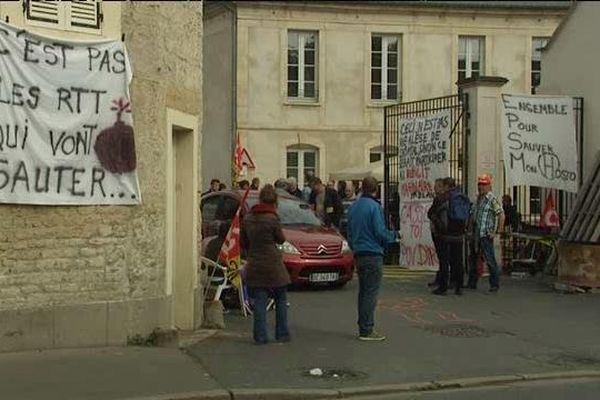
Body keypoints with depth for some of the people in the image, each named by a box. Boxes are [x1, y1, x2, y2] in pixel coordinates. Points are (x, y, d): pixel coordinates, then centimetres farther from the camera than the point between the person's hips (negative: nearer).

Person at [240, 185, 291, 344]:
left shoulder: (247, 219, 3)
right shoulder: (272, 219, -13)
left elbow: (244, 243, 11)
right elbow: (281, 239, 0)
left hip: (254, 266, 4)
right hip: (273, 265, -4)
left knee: (259, 301, 6)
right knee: (281, 300, 11)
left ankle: (260, 336, 4)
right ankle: (282, 334, 14)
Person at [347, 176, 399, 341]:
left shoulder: (354, 207, 11)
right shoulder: (374, 206, -12)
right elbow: (380, 232, -16)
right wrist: (394, 235, 1)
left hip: (358, 254, 8)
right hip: (373, 254, -8)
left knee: (363, 291, 14)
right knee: (371, 292, -5)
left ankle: (363, 327, 19)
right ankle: (366, 330, -5)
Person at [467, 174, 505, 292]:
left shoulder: (492, 199, -11)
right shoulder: (479, 198, 14)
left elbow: (501, 215, -17)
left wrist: (497, 231, -17)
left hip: (486, 235, -9)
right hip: (476, 234, 9)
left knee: (490, 260, -5)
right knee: (473, 258, 14)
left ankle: (495, 284, 2)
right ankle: (472, 283, 24)